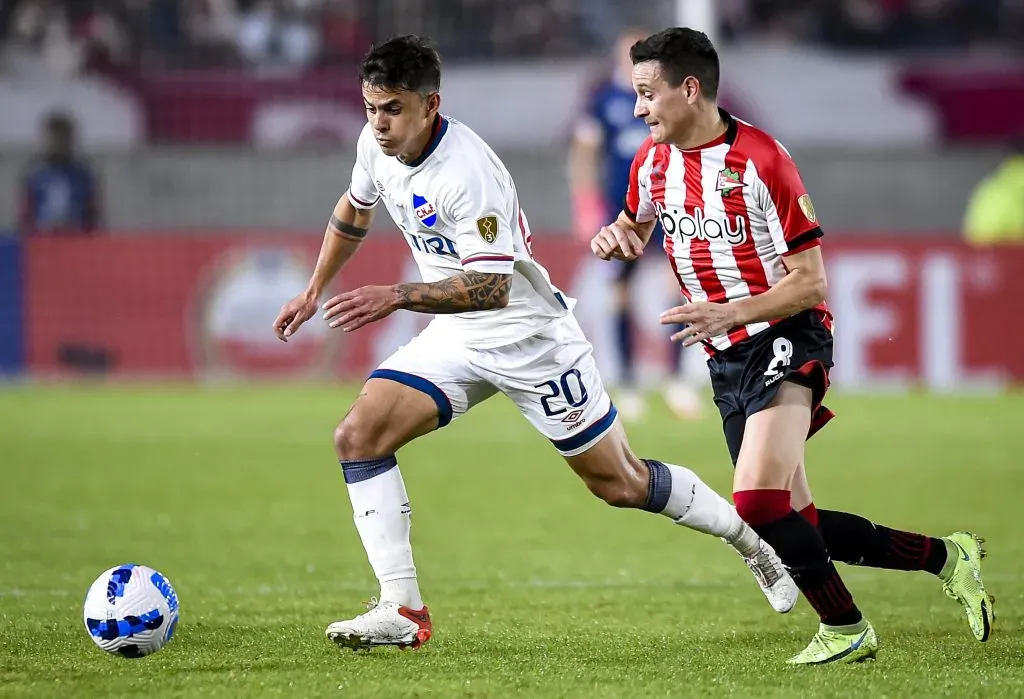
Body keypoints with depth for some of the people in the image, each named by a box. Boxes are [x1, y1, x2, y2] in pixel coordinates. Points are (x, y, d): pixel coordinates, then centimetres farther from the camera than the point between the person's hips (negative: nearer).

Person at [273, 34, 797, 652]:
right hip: (456, 337, 7)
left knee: (621, 485, 4)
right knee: (359, 436, -13)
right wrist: (315, 292, 21)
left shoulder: (468, 172, -30)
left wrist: (397, 296, -40)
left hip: (529, 335, -7)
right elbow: (354, 210, 18)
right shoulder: (377, 145, -5)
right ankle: (402, 612, -12)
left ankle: (752, 538, 29)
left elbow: (490, 287, -34)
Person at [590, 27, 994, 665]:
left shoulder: (760, 158, -16)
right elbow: (636, 225, 27)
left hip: (786, 340, -8)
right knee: (797, 525, 5)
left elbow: (811, 282, -14)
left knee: (759, 499, -26)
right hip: (727, 361, 8)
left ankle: (845, 628, -9)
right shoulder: (653, 162, 5)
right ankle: (944, 555, 21)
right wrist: (617, 237, 3)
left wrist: (729, 314, -26)